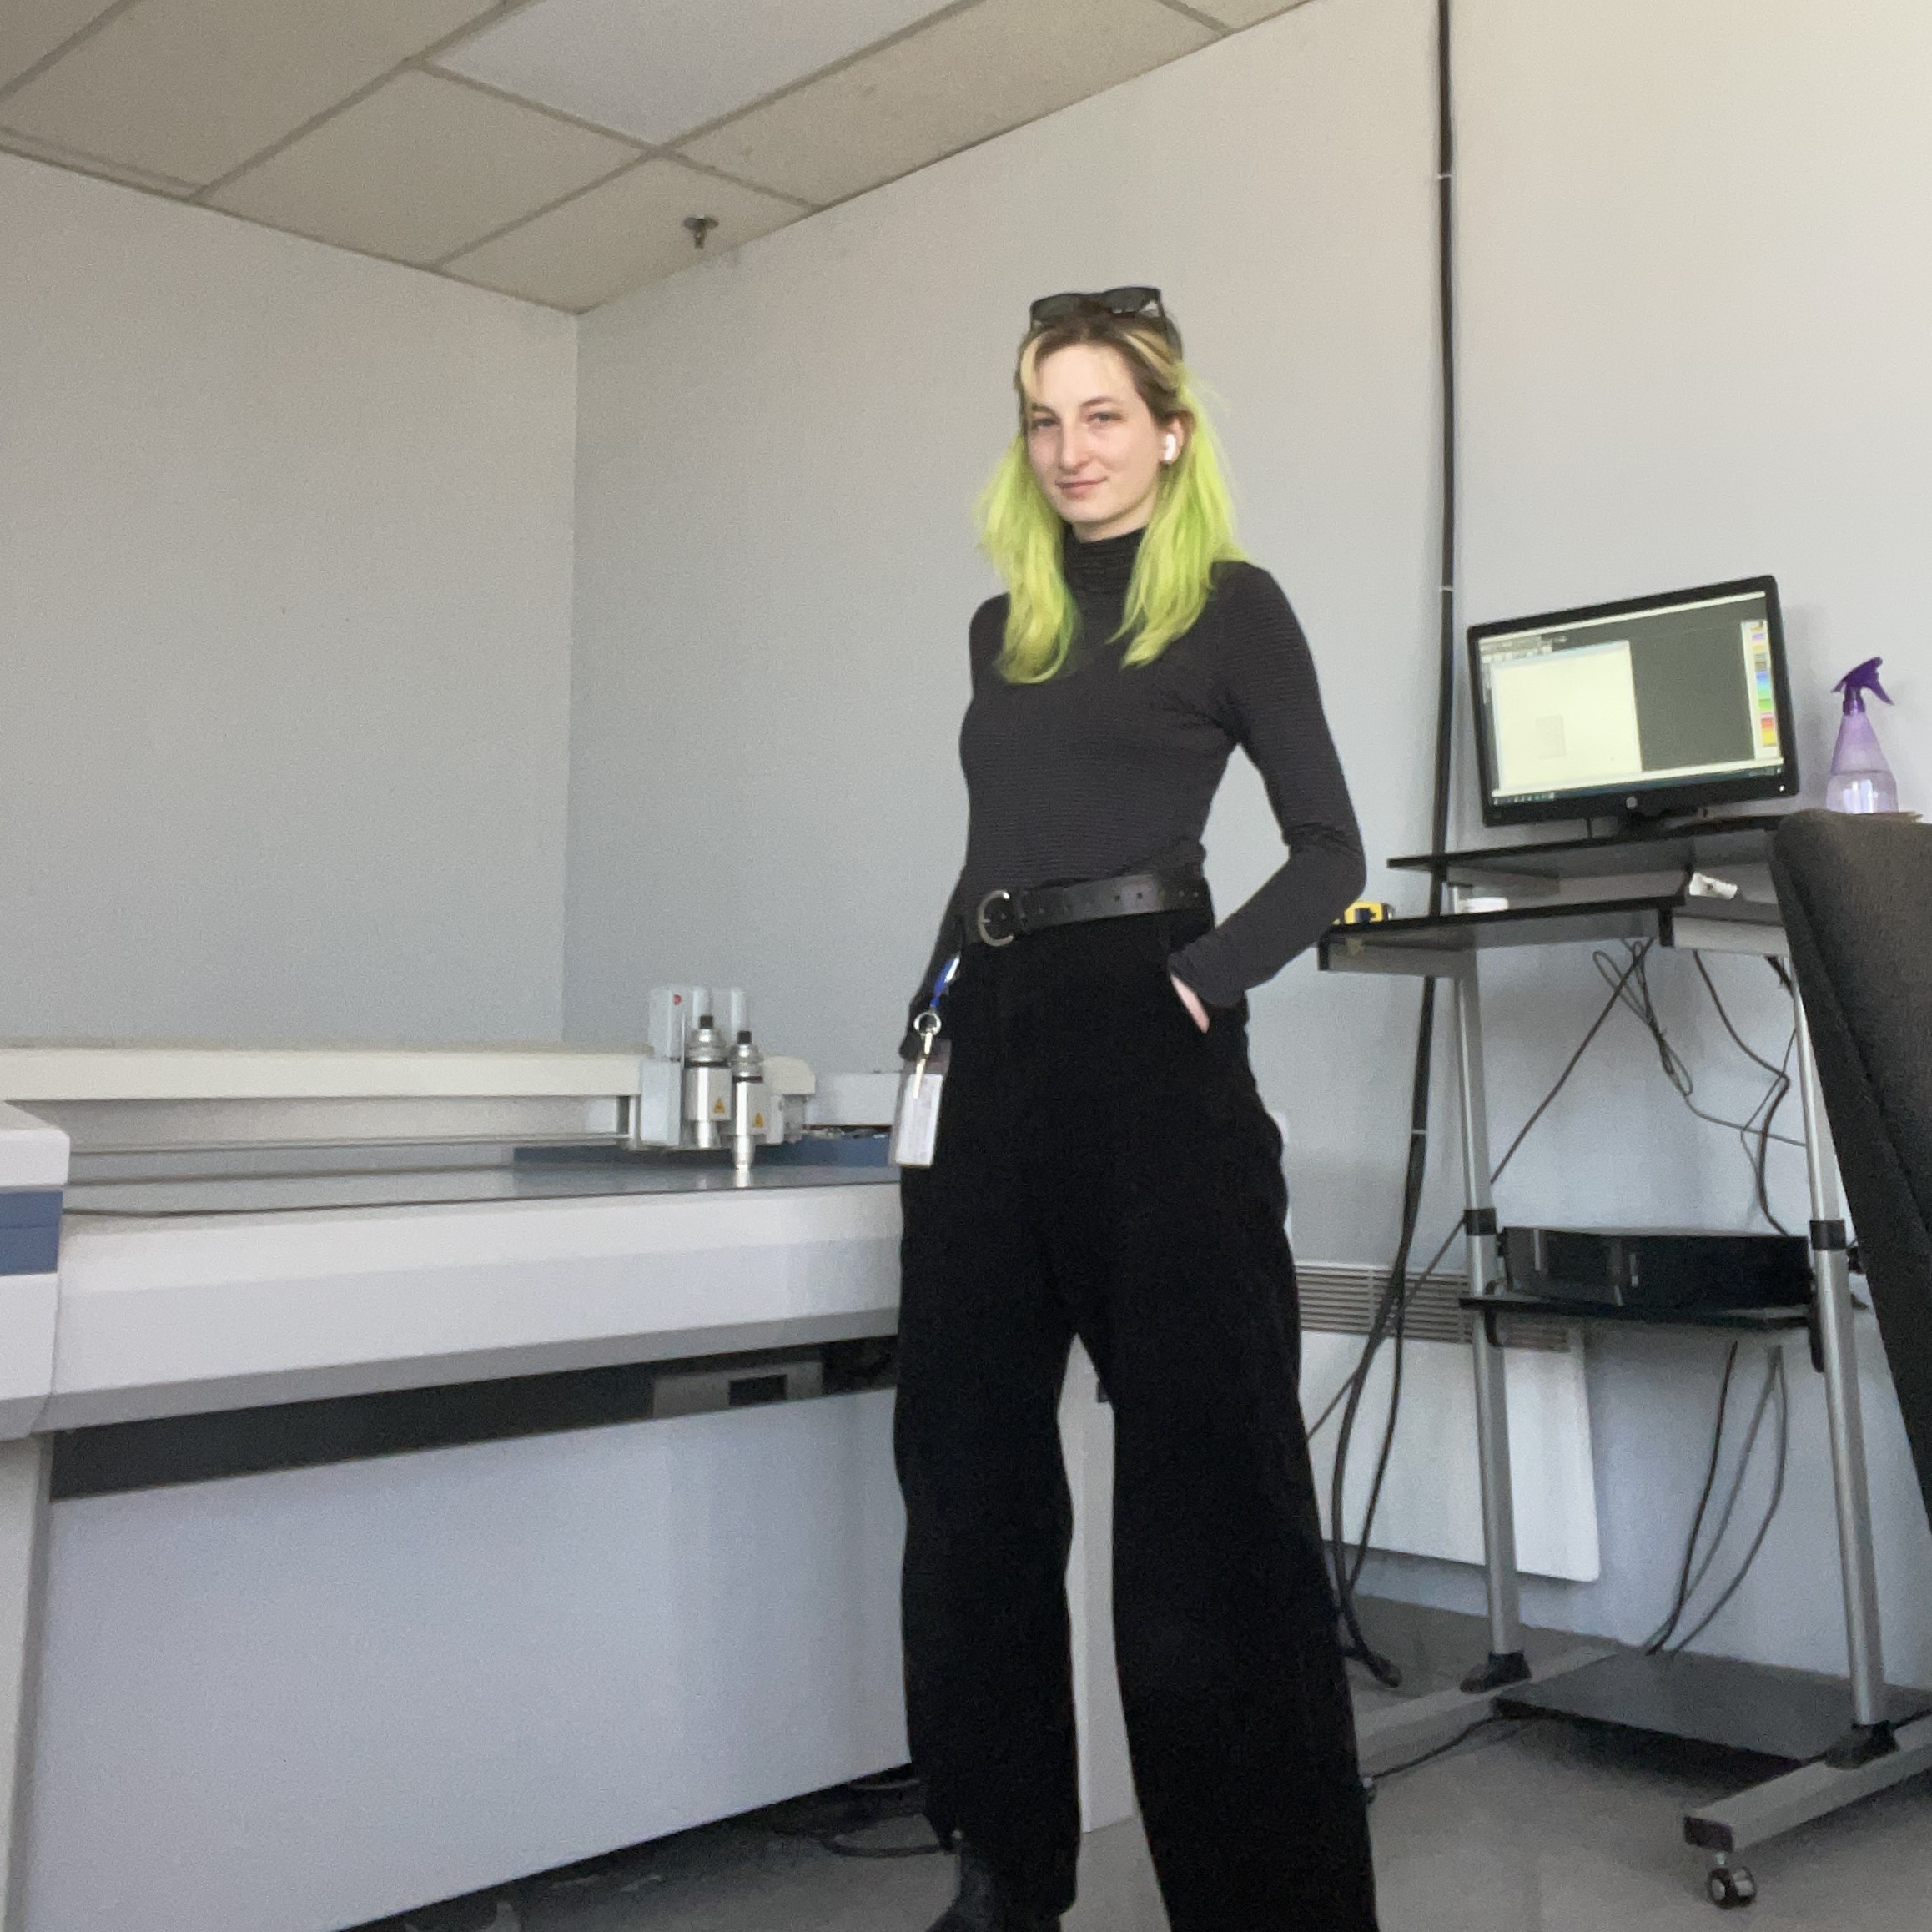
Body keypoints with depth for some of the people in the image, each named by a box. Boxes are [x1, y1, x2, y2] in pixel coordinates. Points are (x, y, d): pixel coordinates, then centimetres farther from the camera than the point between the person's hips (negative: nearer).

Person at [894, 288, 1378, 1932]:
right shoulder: (1002, 628, 19)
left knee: (1206, 1470, -3)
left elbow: (1328, 852, -3)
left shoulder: (1232, 605, 3)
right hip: (991, 1049, 7)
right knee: (968, 1461, 8)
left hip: (1145, 1039, -6)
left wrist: (1202, 983, -15)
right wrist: (941, 1000, 11)